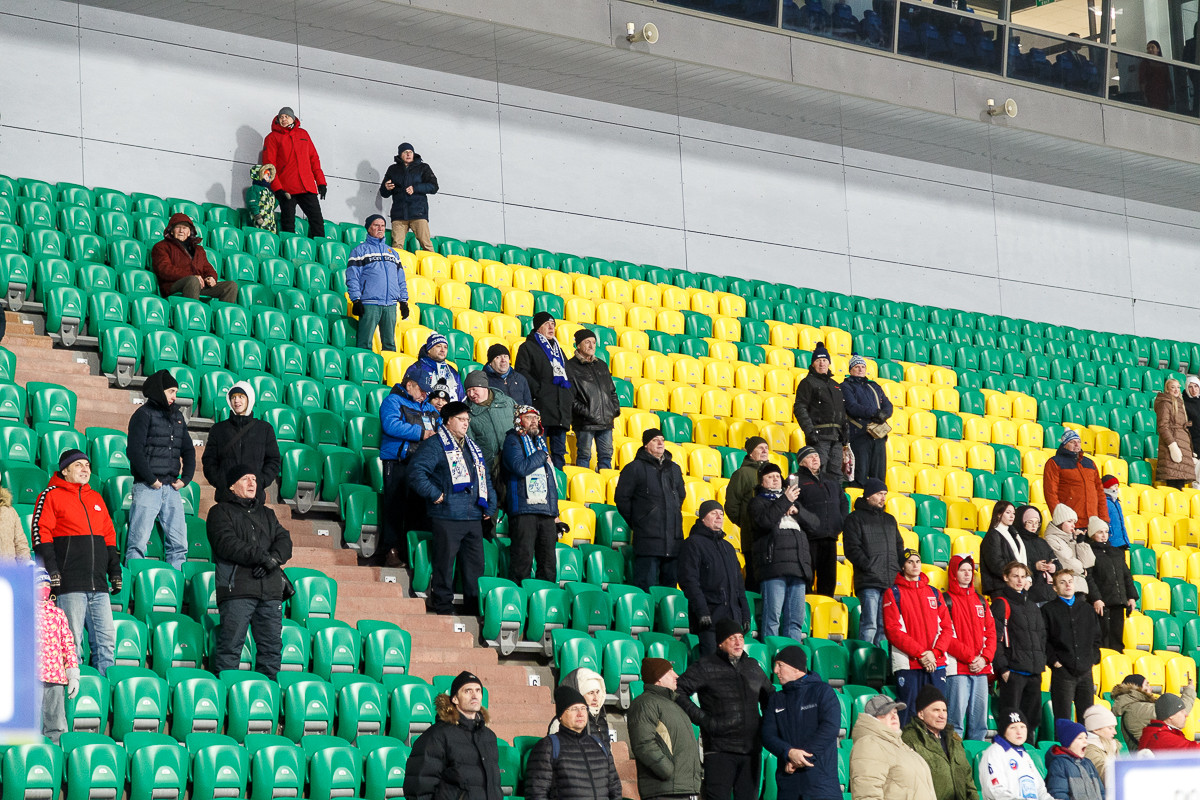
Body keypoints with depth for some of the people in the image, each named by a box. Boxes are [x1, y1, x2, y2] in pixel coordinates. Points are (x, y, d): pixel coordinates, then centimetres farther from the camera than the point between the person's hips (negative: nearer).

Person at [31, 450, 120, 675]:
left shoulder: (96, 498, 21)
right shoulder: (51, 496, 2)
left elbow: (109, 536, 24)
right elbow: (40, 532, -4)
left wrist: (115, 570, 17)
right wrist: (51, 570, -13)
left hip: (98, 583, 6)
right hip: (70, 582, -6)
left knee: (106, 637, 2)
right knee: (72, 639, -7)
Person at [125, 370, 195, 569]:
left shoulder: (177, 416, 18)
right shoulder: (144, 414, -3)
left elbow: (188, 451, 23)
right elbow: (134, 451, -12)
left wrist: (185, 478, 8)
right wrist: (151, 480, -14)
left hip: (171, 487, 7)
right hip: (147, 487, -7)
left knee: (179, 543, 4)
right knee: (139, 541, -9)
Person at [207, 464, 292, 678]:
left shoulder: (266, 513, 26)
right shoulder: (220, 512, 7)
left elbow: (284, 540, 12)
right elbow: (227, 544, -9)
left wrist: (274, 559, -10)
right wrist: (262, 557, -15)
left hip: (270, 590, 6)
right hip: (237, 589, -6)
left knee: (272, 645, 3)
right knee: (231, 644, -10)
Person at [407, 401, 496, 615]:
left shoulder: (473, 448, 21)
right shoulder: (435, 445, -4)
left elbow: (485, 478, 29)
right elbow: (416, 471, -16)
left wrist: (490, 506, 19)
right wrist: (433, 494, -17)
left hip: (473, 517, 7)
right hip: (447, 517, -7)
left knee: (475, 564, 8)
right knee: (444, 563, -5)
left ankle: (475, 607, 15)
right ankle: (443, 607, 2)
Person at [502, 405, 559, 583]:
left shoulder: (539, 441, 24)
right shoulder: (513, 441, 0)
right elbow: (520, 468, -19)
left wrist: (555, 512, 22)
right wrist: (542, 455, -5)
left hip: (546, 510, 7)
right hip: (524, 510, -7)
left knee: (548, 561, 6)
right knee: (523, 556, -10)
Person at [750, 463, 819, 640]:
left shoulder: (793, 501, 27)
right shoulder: (759, 501, 10)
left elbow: (814, 523, 16)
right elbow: (765, 521, -12)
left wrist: (796, 510, 0)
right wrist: (785, 501, -13)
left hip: (798, 566, 6)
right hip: (774, 566, -6)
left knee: (796, 618, 4)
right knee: (772, 617, -11)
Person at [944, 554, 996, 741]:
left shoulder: (980, 601, 20)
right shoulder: (946, 600, 0)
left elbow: (991, 632, 15)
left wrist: (985, 658, -2)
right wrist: (970, 657, -13)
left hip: (981, 669, 6)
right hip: (957, 669, -6)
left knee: (980, 721, 6)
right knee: (957, 719, -12)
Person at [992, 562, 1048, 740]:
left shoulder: (1032, 605, 20)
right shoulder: (1002, 603, -3)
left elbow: (1042, 636, 25)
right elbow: (996, 637, -10)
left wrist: (1041, 662, 14)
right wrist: (1002, 667, -16)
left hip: (1034, 672, 7)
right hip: (1013, 671, -7)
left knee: (1033, 717, 9)